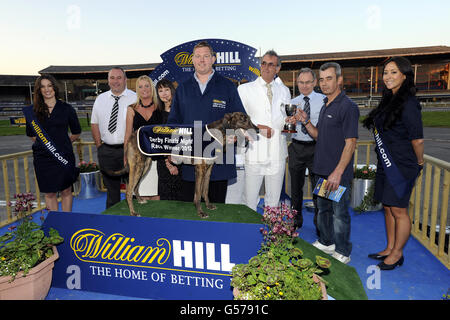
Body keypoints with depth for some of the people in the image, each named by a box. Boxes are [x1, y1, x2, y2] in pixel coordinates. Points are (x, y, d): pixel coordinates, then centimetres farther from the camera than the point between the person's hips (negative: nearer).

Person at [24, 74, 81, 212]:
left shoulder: (66, 109, 1)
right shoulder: (32, 111, 3)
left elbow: (76, 132, 11)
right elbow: (31, 135, 14)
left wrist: (63, 143, 9)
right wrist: (43, 144, 7)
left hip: (64, 156, -1)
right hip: (43, 158, 1)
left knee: (66, 191, 6)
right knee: (49, 194, 7)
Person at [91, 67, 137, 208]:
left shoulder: (135, 98, -4)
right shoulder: (100, 99, 9)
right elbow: (94, 123, 13)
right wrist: (99, 145, 6)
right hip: (106, 151, 4)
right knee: (111, 188, 15)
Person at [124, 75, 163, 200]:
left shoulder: (159, 108, 6)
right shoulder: (132, 109, 8)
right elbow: (128, 134, 9)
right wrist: (125, 157, 5)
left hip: (156, 155, 0)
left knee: (156, 193, 1)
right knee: (143, 194, 0)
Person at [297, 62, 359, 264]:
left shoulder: (348, 107, -14)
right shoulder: (325, 106, 13)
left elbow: (350, 143, -18)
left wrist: (337, 172, -22)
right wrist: (306, 122, 0)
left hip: (339, 173, -8)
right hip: (322, 170, 8)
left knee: (339, 213, 3)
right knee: (323, 209, 19)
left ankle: (342, 253, 19)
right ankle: (326, 243, 37)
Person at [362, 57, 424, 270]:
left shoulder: (408, 104, -17)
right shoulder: (389, 100, 11)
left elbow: (417, 139, -17)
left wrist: (419, 163, -4)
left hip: (402, 166, -9)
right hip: (386, 164, 9)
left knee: (398, 210, 3)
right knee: (388, 208, 16)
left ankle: (397, 254, 19)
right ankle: (389, 249, 30)